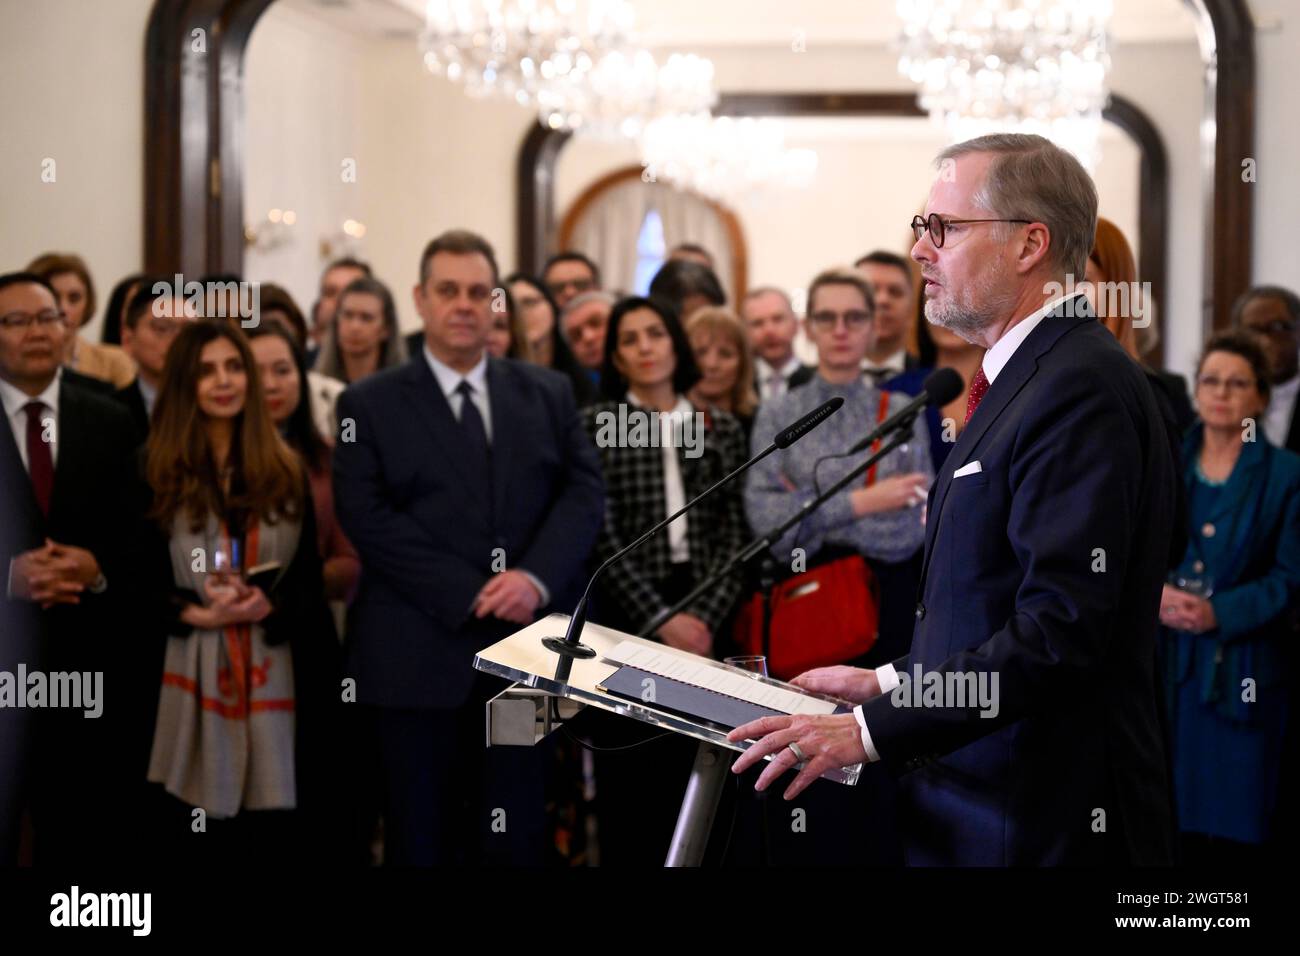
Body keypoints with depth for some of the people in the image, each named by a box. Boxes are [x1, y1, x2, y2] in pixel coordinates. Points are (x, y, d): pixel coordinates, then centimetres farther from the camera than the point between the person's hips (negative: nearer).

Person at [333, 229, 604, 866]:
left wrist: (536, 577, -14)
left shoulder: (548, 394, 13)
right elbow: (368, 516, -7)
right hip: (419, 654, -2)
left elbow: (584, 492, 5)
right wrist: (470, 594, -14)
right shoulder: (370, 404, 4)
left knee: (515, 839, 6)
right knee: (422, 841, 5)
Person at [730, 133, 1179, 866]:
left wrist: (874, 730, -24)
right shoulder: (1027, 379, 15)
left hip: (1043, 825, -9)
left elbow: (1061, 627, -25)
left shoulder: (1081, 389, -18)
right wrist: (892, 684, 13)